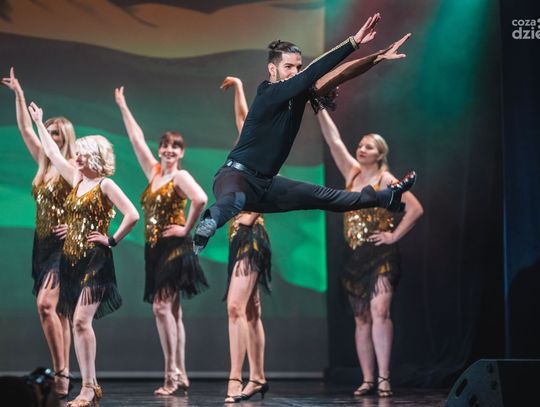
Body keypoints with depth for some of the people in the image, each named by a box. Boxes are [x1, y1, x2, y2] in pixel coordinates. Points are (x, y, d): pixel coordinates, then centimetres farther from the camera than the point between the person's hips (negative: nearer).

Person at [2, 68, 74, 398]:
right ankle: (64, 375, 4)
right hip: (43, 244, 8)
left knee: (46, 304, -21)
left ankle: (61, 372, -21)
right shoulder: (45, 163, 14)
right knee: (58, 311, 5)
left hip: (64, 244, -8)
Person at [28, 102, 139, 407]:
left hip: (95, 261, -8)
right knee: (79, 324, 6)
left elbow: (132, 215, -16)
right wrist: (39, 123, 28)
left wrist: (112, 240, -11)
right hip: (72, 261, 8)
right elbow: (53, 153, 23)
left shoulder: (105, 184, -8)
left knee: (81, 320, -17)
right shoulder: (77, 181, 13)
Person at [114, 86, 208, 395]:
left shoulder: (180, 176, -8)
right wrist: (123, 107, 22)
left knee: (162, 306, -15)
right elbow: (137, 138, 18)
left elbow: (201, 200, -27)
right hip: (155, 249, 8)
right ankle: (181, 375, 9)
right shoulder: (154, 172, 12)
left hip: (174, 248, -8)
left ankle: (172, 373, -14)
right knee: (172, 310, 7)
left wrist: (187, 229, -18)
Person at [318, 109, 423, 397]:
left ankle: (384, 378, -21)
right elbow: (334, 141, 7)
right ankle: (368, 380, 7)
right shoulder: (352, 174, 11)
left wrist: (394, 235, -11)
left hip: (381, 256, -6)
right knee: (362, 320, 5)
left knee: (379, 312, -18)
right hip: (356, 257, 6)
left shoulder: (386, 180, -3)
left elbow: (416, 209, -8)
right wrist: (320, 107, 2)